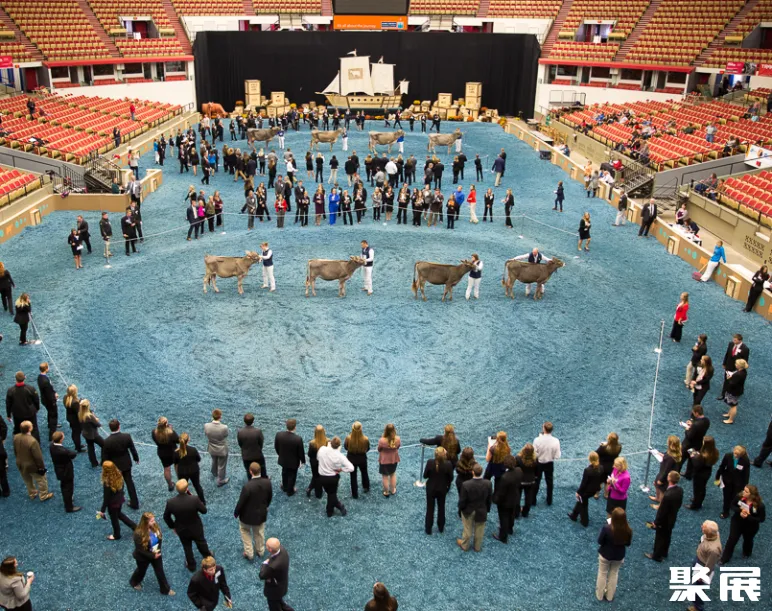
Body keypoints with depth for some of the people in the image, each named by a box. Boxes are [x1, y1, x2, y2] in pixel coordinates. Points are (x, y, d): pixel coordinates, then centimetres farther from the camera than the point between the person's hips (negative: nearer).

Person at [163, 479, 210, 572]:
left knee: (187, 547, 27)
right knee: (201, 543, 28)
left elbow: (166, 517, -9)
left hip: (181, 530, 1)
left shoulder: (170, 502, -27)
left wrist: (172, 526, 8)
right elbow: (204, 510, -17)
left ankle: (191, 565, 47)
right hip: (196, 528, -1)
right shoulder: (194, 499, -34)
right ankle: (208, 557, 54)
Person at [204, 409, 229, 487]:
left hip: (212, 449, 4)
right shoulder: (224, 427, -35)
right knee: (221, 466, 20)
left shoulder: (207, 426, -27)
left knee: (214, 461, 34)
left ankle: (214, 473, 62)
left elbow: (206, 434, -6)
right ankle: (220, 481, 40)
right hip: (222, 450, -4)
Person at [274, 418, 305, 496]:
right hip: (293, 461, -3)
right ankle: (290, 491, 42)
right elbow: (301, 452, -20)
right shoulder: (298, 439, -34)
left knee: (284, 473, 30)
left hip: (283, 459, 3)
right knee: (292, 476, 22)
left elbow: (276, 447, -6)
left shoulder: (279, 434, -24)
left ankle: (285, 487, 53)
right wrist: (303, 460, 1)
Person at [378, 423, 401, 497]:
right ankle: (393, 490, 43)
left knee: (385, 476, 19)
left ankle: (386, 492, 36)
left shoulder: (382, 440, -33)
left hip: (384, 460, -3)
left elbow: (379, 450, -13)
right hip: (394, 459, 3)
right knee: (393, 474, 27)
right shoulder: (397, 439, -24)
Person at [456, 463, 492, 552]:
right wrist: (487, 509, 10)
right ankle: (477, 547, 42)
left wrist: (460, 508, 1)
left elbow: (462, 500, -19)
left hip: (468, 511, -2)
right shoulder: (488, 484, -22)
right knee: (479, 531, 22)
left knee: (468, 530, 21)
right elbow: (489, 499, -7)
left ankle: (464, 545, 43)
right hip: (482, 511, 2)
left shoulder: (466, 485, -31)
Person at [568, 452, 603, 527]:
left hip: (586, 490, -7)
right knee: (580, 501, 28)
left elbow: (583, 483, -22)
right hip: (594, 490, 7)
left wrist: (578, 492, -8)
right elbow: (601, 480, 2)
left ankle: (584, 521, 34)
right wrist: (598, 489, 20)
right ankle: (574, 515, 45)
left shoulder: (587, 470, -31)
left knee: (583, 505, 19)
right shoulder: (600, 469, -12)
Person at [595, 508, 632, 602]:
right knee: (614, 574, 25)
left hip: (605, 555, -2)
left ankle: (600, 595, 39)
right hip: (619, 556, 2)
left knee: (602, 574, 22)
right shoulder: (628, 530, -23)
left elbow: (600, 541, -18)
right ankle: (610, 596, 42)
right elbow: (628, 544, -6)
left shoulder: (606, 528, -33)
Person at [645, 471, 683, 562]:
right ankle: (664, 553, 48)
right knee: (667, 536, 27)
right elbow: (679, 504, 2)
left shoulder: (668, 495, -39)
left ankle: (657, 556, 35)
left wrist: (656, 522, -13)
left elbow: (662, 511, -27)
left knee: (659, 537, 16)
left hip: (664, 520, -7)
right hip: (673, 518, 7)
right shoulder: (680, 490, -16)